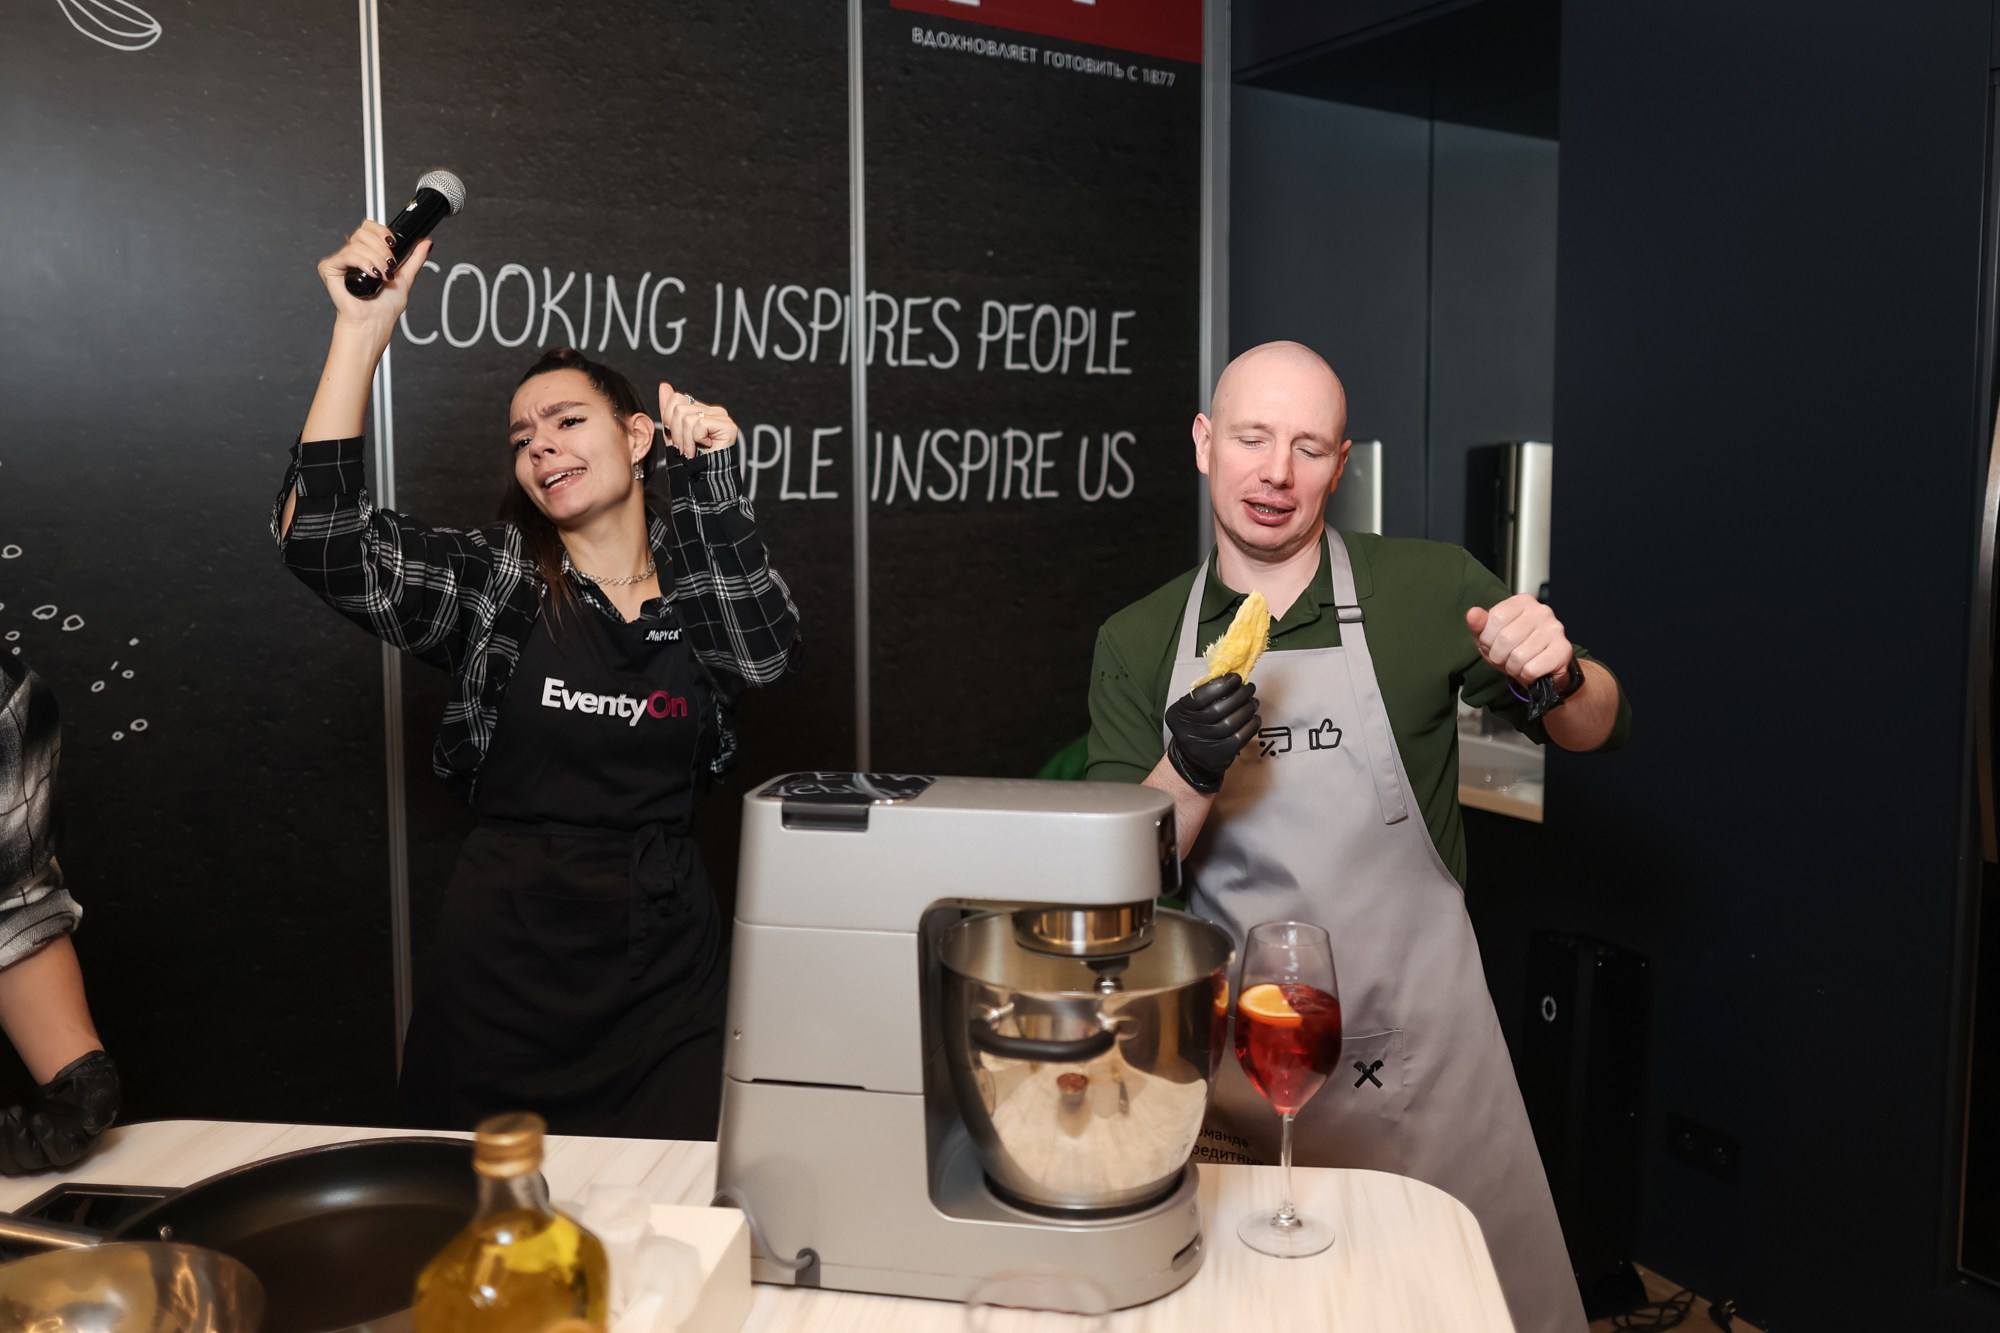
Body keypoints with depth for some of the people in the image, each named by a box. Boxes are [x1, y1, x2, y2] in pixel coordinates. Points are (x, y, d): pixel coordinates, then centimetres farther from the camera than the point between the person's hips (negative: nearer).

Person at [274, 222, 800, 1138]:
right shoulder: (494, 581, 1)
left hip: (662, 953, 1)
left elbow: (764, 650, -15)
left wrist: (707, 478, -20)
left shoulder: (695, 584, 5)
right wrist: (362, 329, -16)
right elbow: (319, 537, -12)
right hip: (507, 951, -1)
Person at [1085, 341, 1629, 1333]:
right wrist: (1187, 775, -22)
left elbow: (1600, 728, 5)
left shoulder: (1427, 589, -5)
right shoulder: (1136, 643, 0)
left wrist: (1558, 674, -18)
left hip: (1416, 1058, -1)